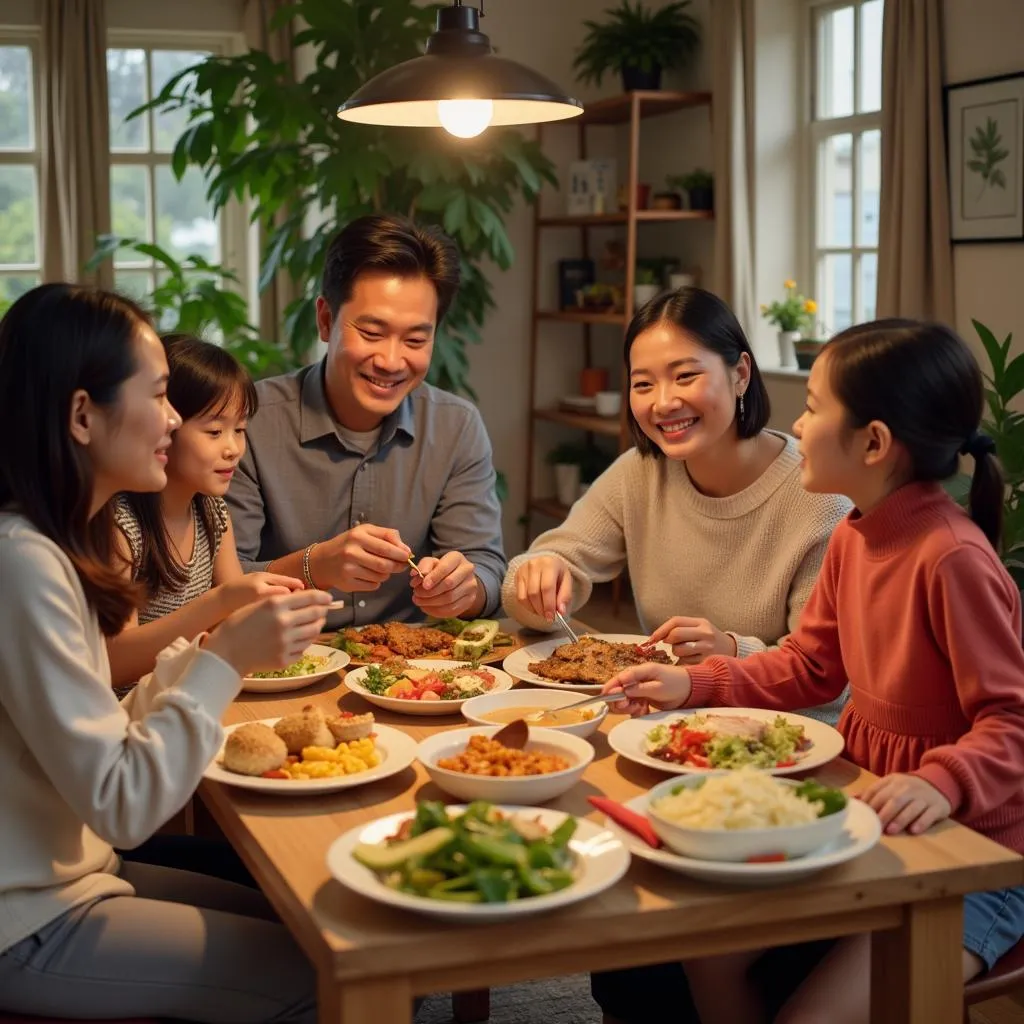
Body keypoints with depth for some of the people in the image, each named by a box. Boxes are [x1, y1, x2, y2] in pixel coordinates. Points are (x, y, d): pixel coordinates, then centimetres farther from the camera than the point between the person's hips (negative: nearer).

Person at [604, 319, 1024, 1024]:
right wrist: (694, 685, 3)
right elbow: (810, 666, 13)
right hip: (868, 815, 8)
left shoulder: (953, 557, -25)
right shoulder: (855, 537, 3)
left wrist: (944, 782, -39)